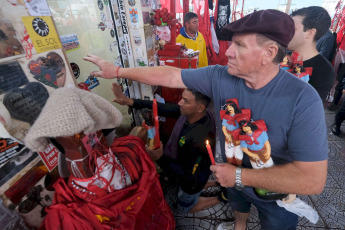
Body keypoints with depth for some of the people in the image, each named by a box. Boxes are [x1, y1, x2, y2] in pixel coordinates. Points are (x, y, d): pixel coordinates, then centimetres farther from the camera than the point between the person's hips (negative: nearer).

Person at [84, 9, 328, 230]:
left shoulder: (303, 100, -34)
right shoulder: (219, 77, -22)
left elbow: (313, 180, -34)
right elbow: (170, 76, -17)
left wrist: (239, 176, -31)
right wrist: (118, 71, -12)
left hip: (277, 194, -3)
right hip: (234, 175, 4)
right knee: (238, 205, 36)